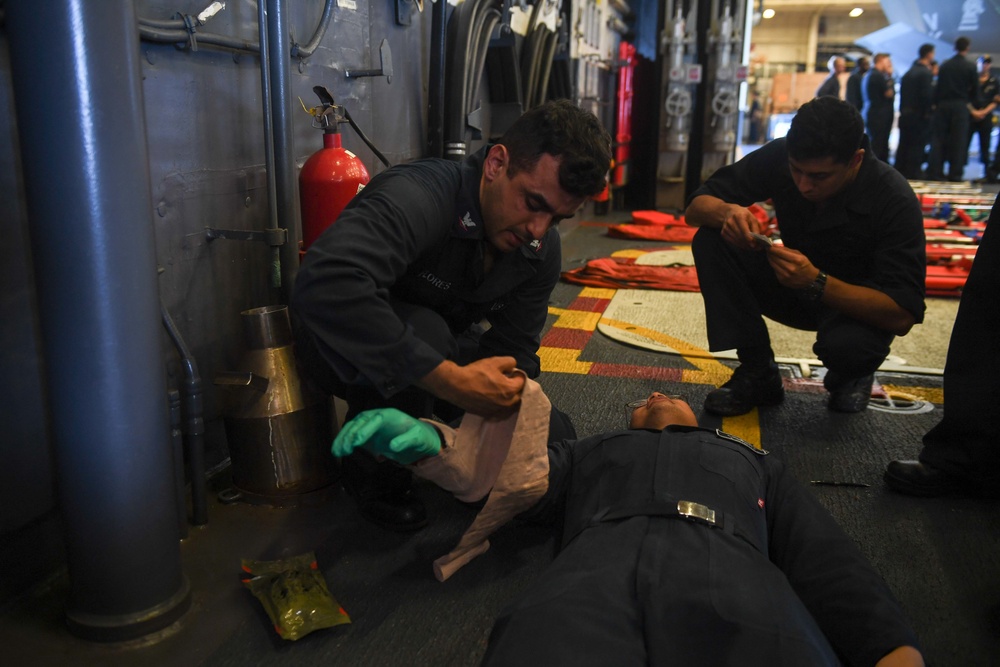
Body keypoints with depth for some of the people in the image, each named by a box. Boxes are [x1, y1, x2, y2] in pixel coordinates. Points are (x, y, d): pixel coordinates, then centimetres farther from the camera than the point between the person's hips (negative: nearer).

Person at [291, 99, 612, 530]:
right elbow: (324, 285, -53)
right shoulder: (418, 196, -37)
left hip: (440, 348, 7)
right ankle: (377, 479, -13)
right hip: (345, 347, -6)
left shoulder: (543, 251, -11)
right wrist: (449, 379, -52)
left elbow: (514, 348, -8)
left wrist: (500, 391, -32)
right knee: (422, 330, -39)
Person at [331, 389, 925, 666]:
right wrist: (428, 442, 2)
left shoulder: (754, 462, 39)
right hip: (592, 570, 0)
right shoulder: (596, 452, 41)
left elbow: (826, 558, 24)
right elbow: (519, 468, 23)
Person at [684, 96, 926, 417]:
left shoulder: (895, 201, -27)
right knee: (711, 241, -21)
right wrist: (727, 211, -39)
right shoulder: (779, 156, -18)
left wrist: (816, 282, -45)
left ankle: (850, 376, 1)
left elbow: (902, 316, -30)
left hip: (854, 303, -3)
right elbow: (695, 207, -14)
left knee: (846, 343, -40)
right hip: (794, 286, 4)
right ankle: (757, 373, -12)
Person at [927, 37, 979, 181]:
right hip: (960, 107, -2)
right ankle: (955, 174, 2)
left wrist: (936, 103, 10)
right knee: (958, 141, 2)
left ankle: (934, 173, 2)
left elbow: (938, 87, 5)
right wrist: (968, 101, 18)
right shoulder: (970, 67, -3)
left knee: (939, 139, 5)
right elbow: (975, 88, 1)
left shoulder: (944, 65, 4)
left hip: (942, 105, 2)